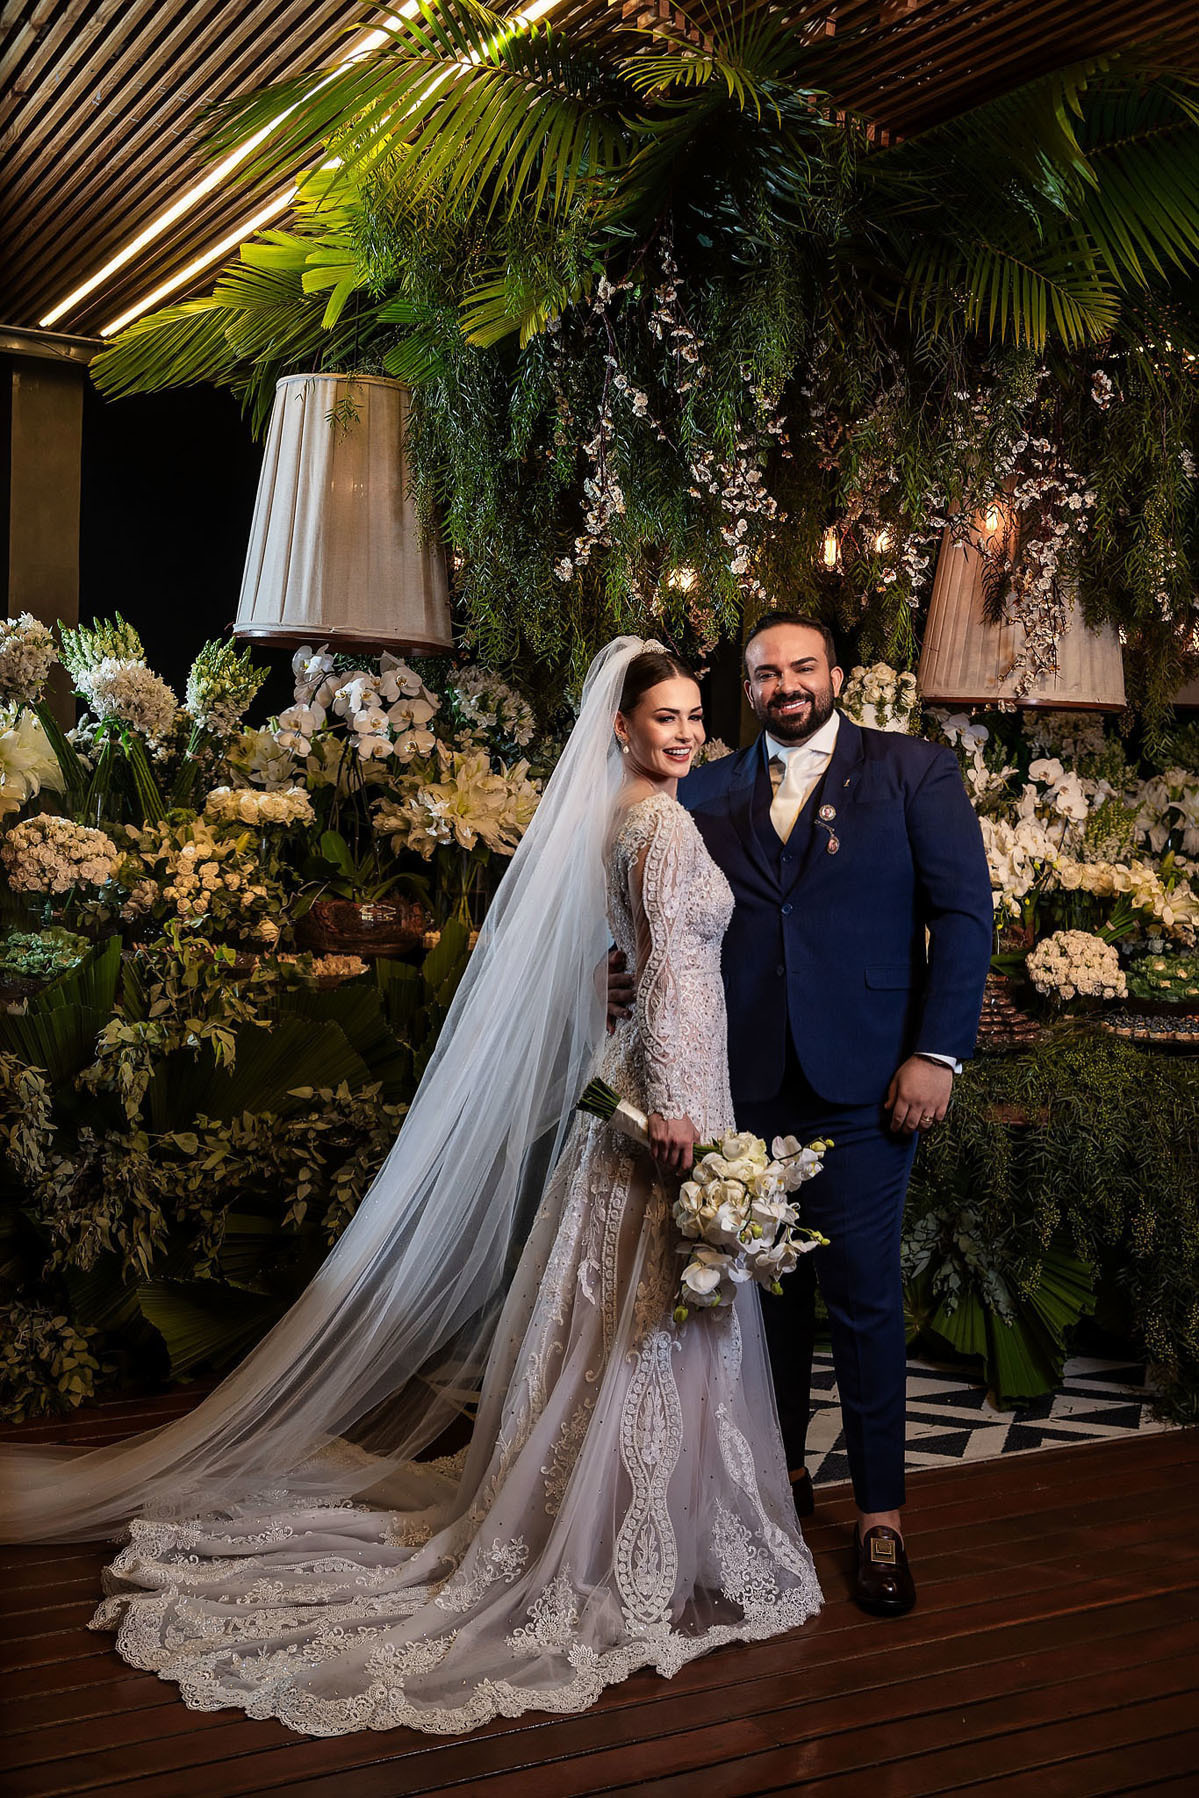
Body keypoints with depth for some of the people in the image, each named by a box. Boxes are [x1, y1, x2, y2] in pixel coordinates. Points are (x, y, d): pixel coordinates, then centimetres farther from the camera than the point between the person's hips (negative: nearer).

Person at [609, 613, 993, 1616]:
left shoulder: (913, 771, 3)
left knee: (863, 1293, 2)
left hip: (861, 1083, -3)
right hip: (746, 1082, 3)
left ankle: (880, 1512, 17)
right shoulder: (709, 793, 11)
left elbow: (963, 912, -2)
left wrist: (937, 1053, -10)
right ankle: (781, 1469, 32)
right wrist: (635, 979, -14)